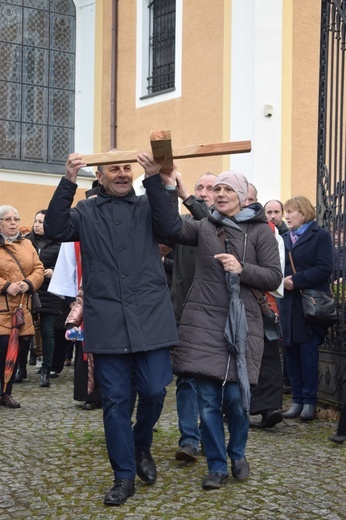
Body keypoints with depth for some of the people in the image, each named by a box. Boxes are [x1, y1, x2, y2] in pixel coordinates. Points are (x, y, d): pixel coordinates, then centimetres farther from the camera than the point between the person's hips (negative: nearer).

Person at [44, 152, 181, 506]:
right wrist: (68, 182, -16)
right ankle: (124, 476, 17)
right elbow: (55, 229, -7)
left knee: (154, 391, 1)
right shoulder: (86, 211, 10)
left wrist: (154, 179, -18)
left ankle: (141, 446, 31)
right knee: (115, 401, 4)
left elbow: (171, 227, -9)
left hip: (150, 318, 0)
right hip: (107, 323, 0)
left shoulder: (148, 206, 10)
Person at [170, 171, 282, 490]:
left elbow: (274, 278, -1)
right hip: (203, 320, 2)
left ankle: (238, 455, 27)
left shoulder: (260, 231, 3)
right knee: (208, 399, 1)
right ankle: (217, 466, 15)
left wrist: (242, 269, -16)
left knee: (235, 396, 0)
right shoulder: (204, 227, 9)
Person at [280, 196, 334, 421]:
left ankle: (310, 401, 6)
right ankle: (297, 400, 15)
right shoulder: (285, 238, 16)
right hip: (289, 304, 5)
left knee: (308, 352, -3)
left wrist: (296, 280, -17)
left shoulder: (321, 235, -2)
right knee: (292, 352, 6)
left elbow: (324, 269, -13)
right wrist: (282, 280, -8)